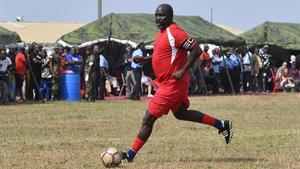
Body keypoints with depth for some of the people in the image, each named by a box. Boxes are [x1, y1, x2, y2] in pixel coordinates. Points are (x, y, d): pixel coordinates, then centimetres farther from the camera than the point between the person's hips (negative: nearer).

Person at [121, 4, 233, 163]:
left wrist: (183, 70, -26)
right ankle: (222, 125, 30)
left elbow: (196, 50, -24)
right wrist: (145, 59, 12)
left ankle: (130, 155, 1)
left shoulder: (174, 33, -20)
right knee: (181, 113, 24)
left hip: (172, 84, -11)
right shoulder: (162, 33, 10)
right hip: (166, 83, 11)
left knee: (148, 118, -6)